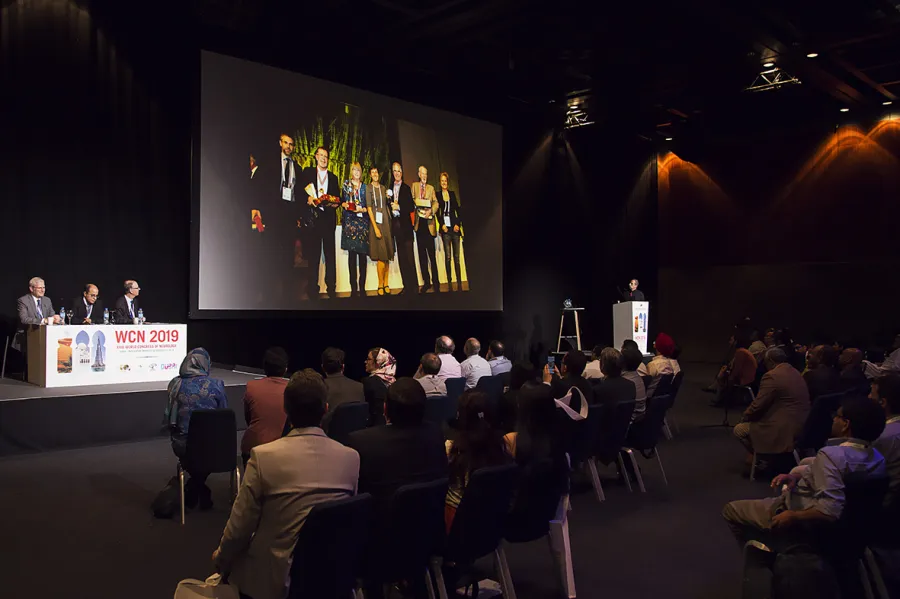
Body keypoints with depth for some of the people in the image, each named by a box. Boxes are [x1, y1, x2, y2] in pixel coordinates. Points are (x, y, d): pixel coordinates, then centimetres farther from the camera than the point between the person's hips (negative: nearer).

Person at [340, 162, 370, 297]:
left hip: (363, 221, 1)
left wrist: (362, 209, -7)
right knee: (352, 254, -5)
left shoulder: (365, 187, 13)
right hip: (349, 221, -1)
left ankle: (362, 286, 0)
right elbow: (341, 201, 12)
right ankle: (353, 287, -5)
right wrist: (345, 205, -9)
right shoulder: (346, 185, 12)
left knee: (362, 254, -3)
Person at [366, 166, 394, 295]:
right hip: (375, 222, -5)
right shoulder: (368, 188, -1)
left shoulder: (383, 188, 14)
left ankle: (386, 283, 6)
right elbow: (369, 208, -7)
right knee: (381, 255, -9)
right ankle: (380, 285, -4)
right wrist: (375, 227, -14)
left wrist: (390, 222, 4)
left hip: (386, 221, 5)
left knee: (387, 255, 2)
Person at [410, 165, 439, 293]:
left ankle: (435, 282, 1)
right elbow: (412, 200, 7)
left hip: (429, 223, -1)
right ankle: (426, 282, 8)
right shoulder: (414, 185, 15)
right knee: (422, 254, 3)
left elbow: (435, 203, 4)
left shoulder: (431, 188, 14)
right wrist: (417, 207, -14)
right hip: (419, 222, 1)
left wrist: (431, 211, -15)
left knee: (432, 253, -4)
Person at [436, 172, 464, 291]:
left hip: (455, 227, 2)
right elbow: (437, 212, 3)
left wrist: (458, 223, 0)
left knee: (456, 256, -2)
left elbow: (458, 210, 13)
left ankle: (459, 283, -1)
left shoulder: (452, 194, 15)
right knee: (447, 256, -7)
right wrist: (442, 224, -9)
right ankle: (449, 283, -4)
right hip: (445, 228, -2)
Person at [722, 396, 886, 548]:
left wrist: (793, 517, -25)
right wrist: (796, 476, -2)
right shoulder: (877, 459, -6)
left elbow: (831, 510, -39)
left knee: (731, 510, 8)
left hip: (805, 523, -8)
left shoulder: (832, 454, -33)